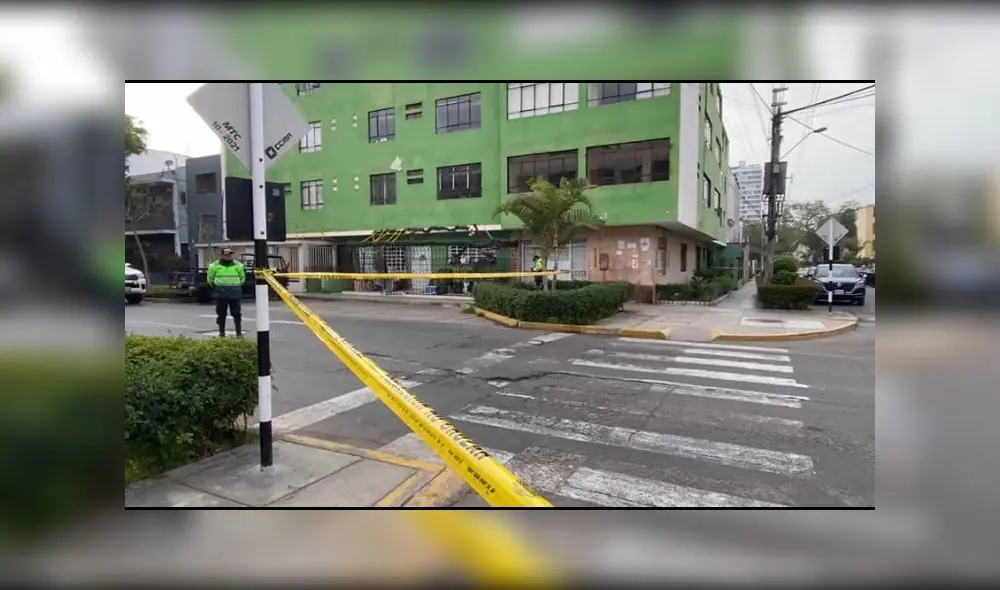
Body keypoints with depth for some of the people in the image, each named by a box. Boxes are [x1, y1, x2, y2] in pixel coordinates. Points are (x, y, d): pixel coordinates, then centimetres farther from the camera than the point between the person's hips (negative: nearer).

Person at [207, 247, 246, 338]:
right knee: (221, 314, 5)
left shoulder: (238, 265, 6)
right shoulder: (215, 265, 2)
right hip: (221, 294, -1)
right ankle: (221, 333, 14)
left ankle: (239, 332, 9)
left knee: (237, 313, 2)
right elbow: (210, 279, 16)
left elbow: (242, 278, 20)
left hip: (235, 294, 1)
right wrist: (215, 287, 22)